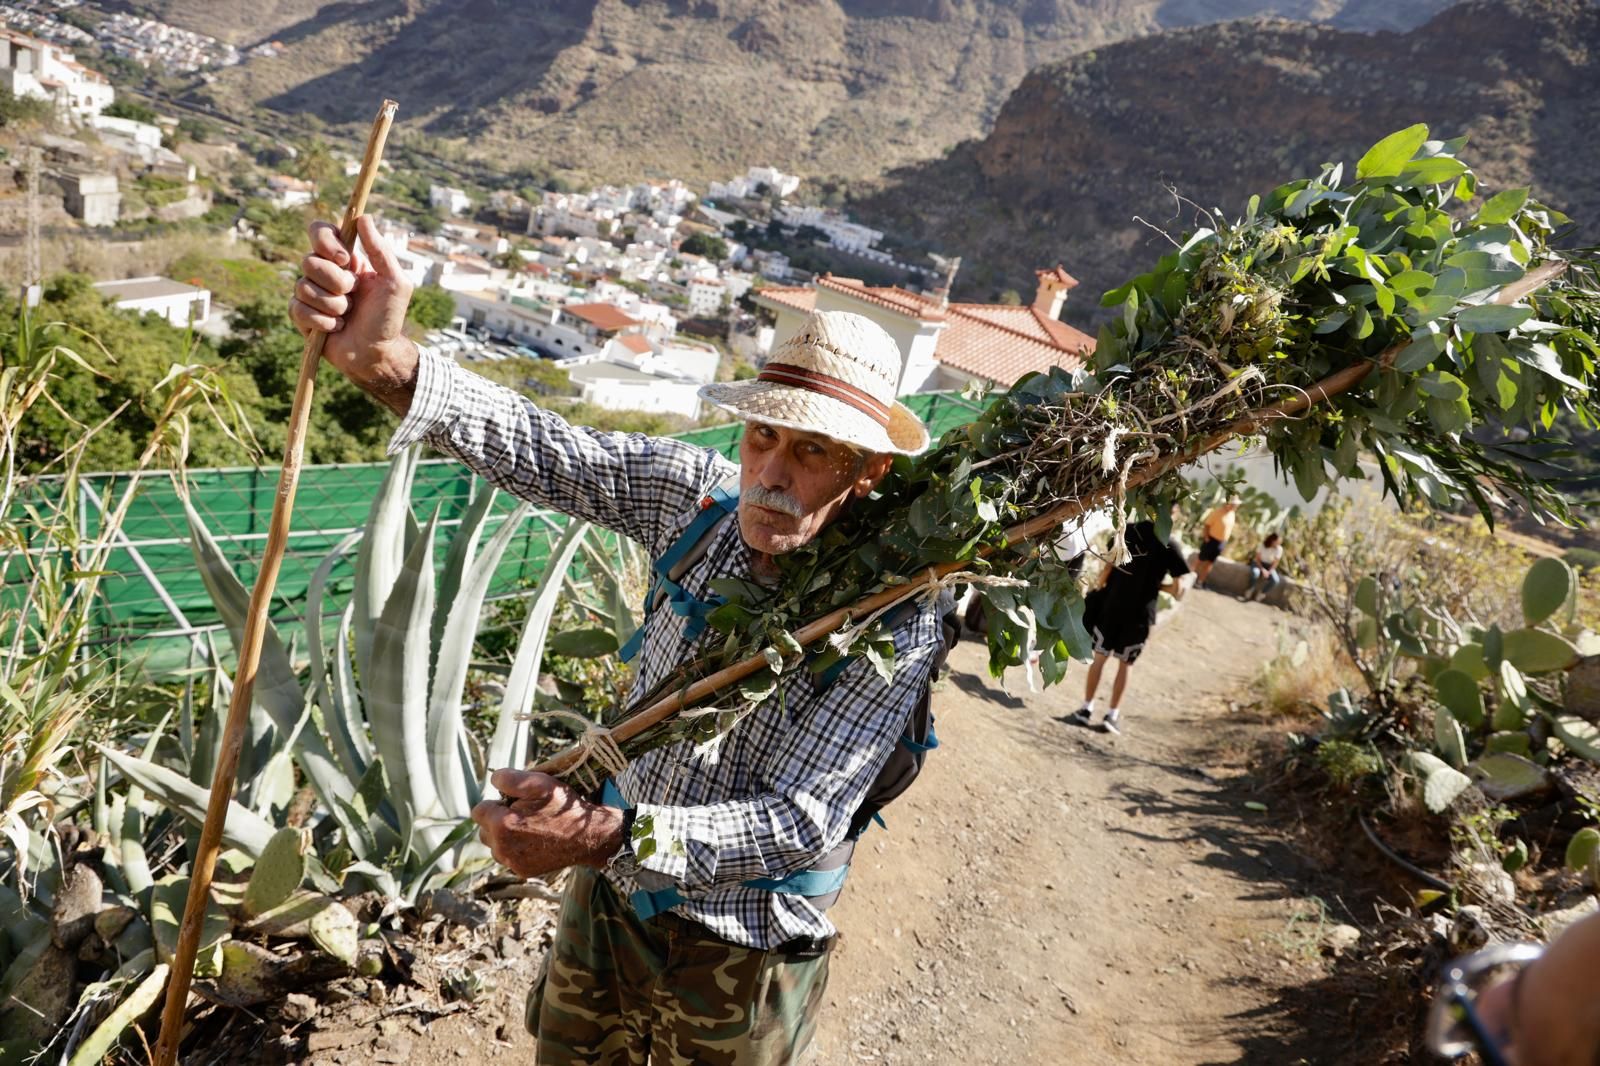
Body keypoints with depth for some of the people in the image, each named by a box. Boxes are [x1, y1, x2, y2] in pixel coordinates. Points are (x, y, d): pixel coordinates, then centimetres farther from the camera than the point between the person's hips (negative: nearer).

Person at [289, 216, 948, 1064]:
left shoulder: (894, 620, -26)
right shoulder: (697, 493, -14)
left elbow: (802, 820, -30)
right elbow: (541, 453, -21)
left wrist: (607, 835, -42)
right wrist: (385, 361, -38)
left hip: (739, 958, -4)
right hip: (608, 900, 5)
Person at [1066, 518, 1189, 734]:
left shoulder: (1128, 531, -3)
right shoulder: (1169, 545, -6)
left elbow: (1107, 568, -3)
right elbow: (1177, 589, -5)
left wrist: (1099, 590, 11)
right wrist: (1155, 584, 11)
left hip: (1112, 604, 1)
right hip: (1139, 613, -1)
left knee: (1100, 657, 12)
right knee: (1125, 664, 11)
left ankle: (1087, 709, 15)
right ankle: (1113, 715, 14)